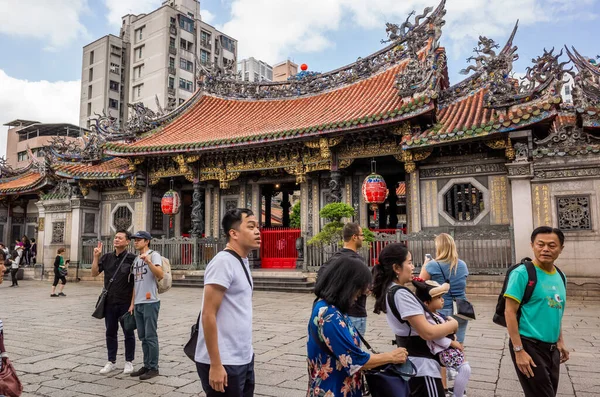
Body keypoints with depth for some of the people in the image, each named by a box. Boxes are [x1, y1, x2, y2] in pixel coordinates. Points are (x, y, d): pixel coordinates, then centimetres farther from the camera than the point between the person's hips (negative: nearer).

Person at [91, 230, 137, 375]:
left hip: (126, 302, -4)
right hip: (110, 302, 5)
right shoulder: (107, 257, 6)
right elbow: (94, 273, 2)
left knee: (128, 333, 7)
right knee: (110, 332, 14)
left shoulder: (132, 258, -8)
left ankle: (129, 362, 21)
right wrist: (96, 256, -10)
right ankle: (111, 362, 27)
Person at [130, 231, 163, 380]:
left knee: (150, 336, -3)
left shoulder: (154, 255, -6)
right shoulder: (136, 259, 17)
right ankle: (146, 366, 23)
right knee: (143, 337, 13)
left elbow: (160, 275, -21)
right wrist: (132, 303, 16)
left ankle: (153, 368, 6)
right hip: (138, 303, 8)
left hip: (150, 302, -8)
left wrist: (148, 261, -33)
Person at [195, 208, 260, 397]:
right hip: (225, 363, -8)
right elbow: (208, 315, -19)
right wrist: (215, 365, -20)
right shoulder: (223, 262, -17)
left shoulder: (243, 261, 9)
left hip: (244, 358, 8)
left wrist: (245, 353, 17)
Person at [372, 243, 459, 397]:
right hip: (421, 364, -10)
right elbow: (428, 332, -26)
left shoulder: (389, 290, 5)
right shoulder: (401, 294, -25)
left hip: (409, 360, 10)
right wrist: (453, 324, -9)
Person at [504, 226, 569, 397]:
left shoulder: (560, 277, 7)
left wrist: (560, 341, 16)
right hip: (529, 346, -7)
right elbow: (509, 312, -16)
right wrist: (519, 351, -19)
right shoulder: (522, 273, -14)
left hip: (552, 348, 7)